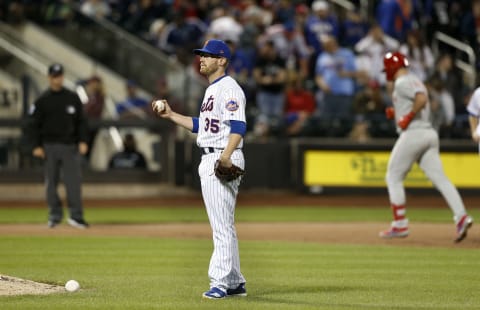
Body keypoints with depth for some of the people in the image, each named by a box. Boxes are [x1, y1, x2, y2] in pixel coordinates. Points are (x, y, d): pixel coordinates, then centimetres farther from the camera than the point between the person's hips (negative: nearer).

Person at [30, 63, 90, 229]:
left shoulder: (73, 98, 8)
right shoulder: (42, 100, 5)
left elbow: (81, 121, 8)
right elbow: (35, 124, 5)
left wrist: (82, 141, -2)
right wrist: (37, 146, -4)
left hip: (70, 145, 0)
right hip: (50, 146, 0)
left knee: (73, 180, -8)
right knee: (51, 182, 3)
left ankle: (76, 215, -8)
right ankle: (55, 215, 11)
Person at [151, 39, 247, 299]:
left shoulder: (228, 88, -12)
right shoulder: (211, 90, 20)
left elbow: (238, 126, -23)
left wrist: (226, 156, -35)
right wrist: (171, 116, 22)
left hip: (224, 160, -11)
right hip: (209, 160, 11)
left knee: (222, 226, -11)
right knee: (223, 226, 13)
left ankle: (220, 282, -12)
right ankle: (234, 283, 19)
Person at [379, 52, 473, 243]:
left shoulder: (402, 83, -8)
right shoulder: (415, 81, 23)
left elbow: (422, 98, -25)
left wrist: (407, 117, -16)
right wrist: (397, 113, 18)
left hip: (412, 134, -9)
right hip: (429, 133, 9)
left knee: (393, 177, 3)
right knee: (439, 178, -1)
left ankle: (400, 225, 1)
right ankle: (461, 217, -17)